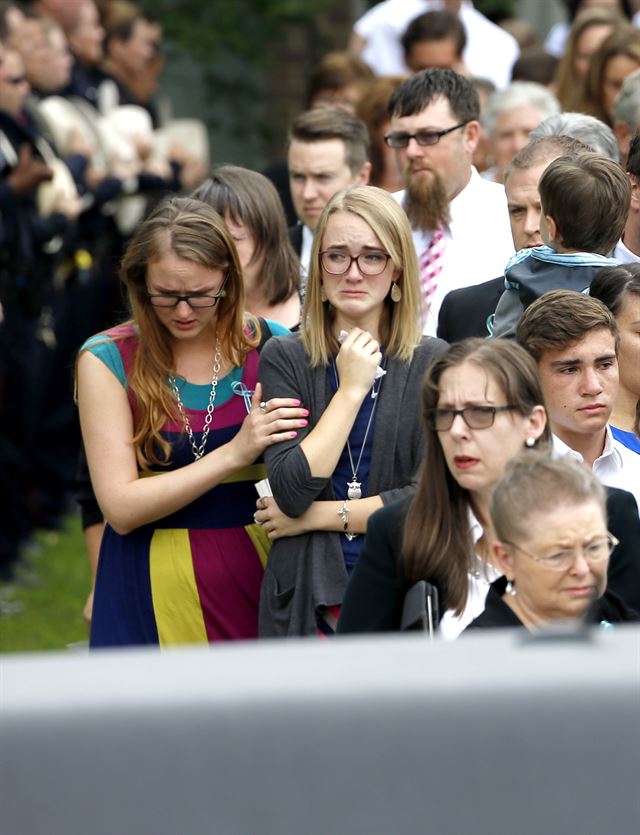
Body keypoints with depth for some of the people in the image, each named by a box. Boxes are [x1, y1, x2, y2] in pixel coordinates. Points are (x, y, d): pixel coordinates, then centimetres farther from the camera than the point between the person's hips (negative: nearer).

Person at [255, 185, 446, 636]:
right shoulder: (285, 358, 1)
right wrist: (351, 390, -11)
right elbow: (293, 490, -11)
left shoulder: (432, 363, 0)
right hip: (307, 596, 0)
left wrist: (318, 516, -8)